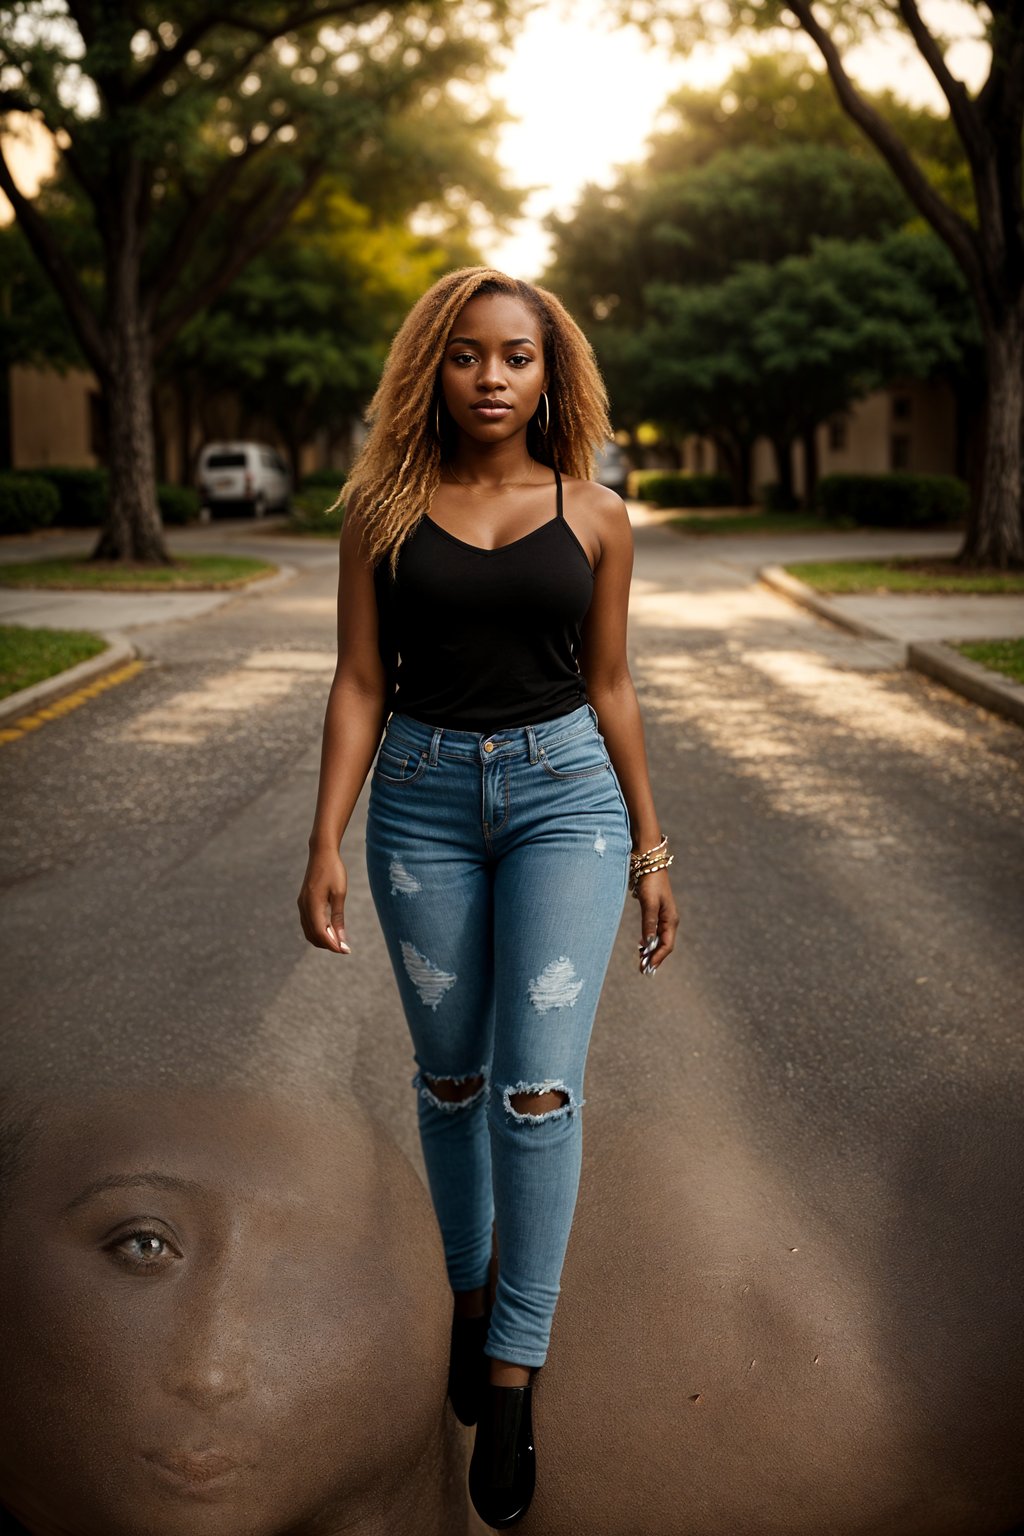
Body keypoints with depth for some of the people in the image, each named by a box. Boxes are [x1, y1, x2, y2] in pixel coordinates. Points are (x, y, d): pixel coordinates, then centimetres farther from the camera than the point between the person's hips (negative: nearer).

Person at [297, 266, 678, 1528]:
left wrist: (650, 846, 9)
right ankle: (469, 1292, 34)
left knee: (538, 1085, -9)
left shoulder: (593, 518, 1)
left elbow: (608, 686, 8)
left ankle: (512, 1374, 2)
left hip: (565, 792, -1)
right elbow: (360, 683, 0)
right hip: (423, 797, 1)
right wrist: (325, 843, -8)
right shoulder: (384, 510, 1)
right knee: (452, 1077, 12)